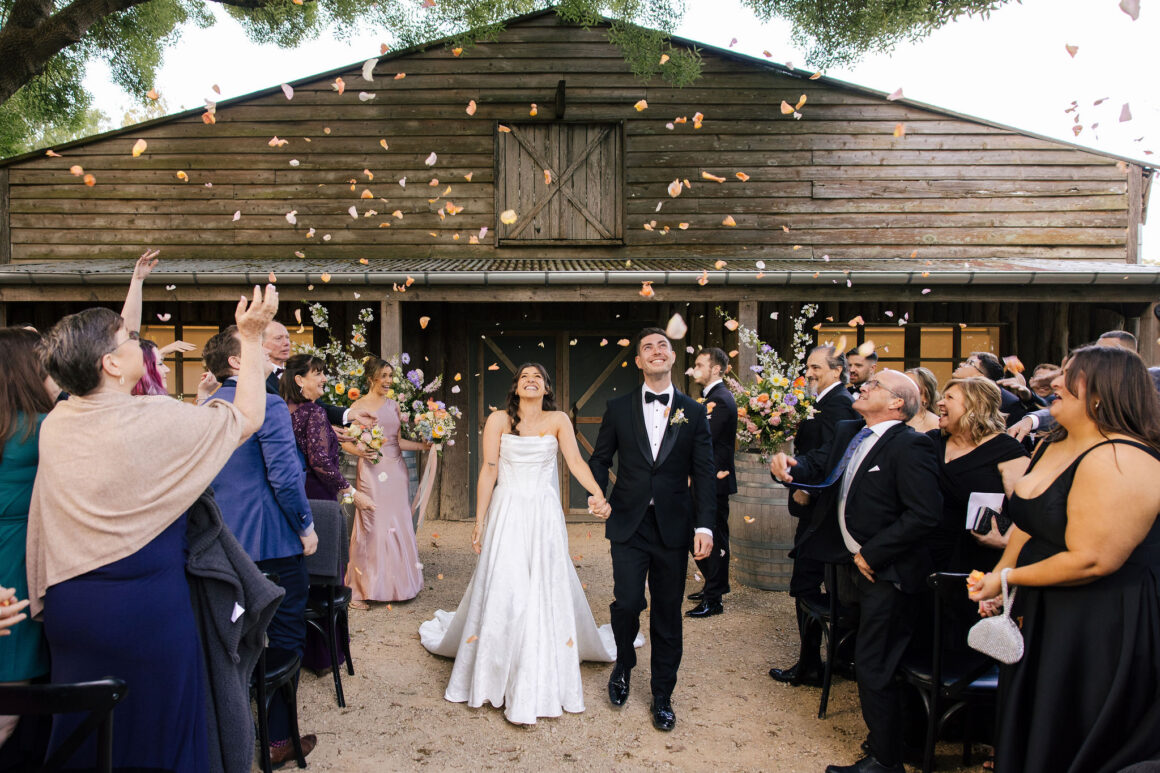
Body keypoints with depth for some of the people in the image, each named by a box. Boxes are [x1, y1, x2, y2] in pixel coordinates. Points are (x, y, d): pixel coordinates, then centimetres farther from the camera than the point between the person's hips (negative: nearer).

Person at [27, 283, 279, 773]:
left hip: (66, 604, 6)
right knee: (158, 733, 11)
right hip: (146, 603, -6)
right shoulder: (157, 420, -17)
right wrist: (251, 337, -1)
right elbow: (248, 417, -6)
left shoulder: (55, 423, 0)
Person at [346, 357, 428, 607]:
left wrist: (422, 446, 1)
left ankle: (397, 582, 17)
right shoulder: (359, 405, -2)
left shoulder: (393, 405, 13)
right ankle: (362, 588, 5)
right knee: (372, 526, -5)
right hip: (372, 470, -5)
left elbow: (398, 440, 14)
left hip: (395, 469, 5)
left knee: (399, 525, 6)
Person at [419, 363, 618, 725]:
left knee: (548, 591, 6)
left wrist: (598, 493, -30)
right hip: (507, 514, -1)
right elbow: (488, 472, -1)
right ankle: (493, 673, 21)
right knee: (501, 591, 3)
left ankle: (544, 681, 22)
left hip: (545, 515, 1)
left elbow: (576, 461, -12)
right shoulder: (498, 420, -1)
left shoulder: (558, 420, 0)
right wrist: (479, 521, -2)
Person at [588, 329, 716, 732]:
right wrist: (596, 495, -8)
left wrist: (704, 525, -9)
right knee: (627, 602, -7)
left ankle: (662, 697, 26)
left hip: (673, 527, 1)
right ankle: (623, 666, 26)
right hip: (629, 523, 0)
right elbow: (600, 458, 11)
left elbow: (704, 472, 1)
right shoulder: (618, 408, 5)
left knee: (668, 615, 8)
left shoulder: (694, 412, 4)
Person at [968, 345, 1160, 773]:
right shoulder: (1052, 446, 7)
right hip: (1042, 613, 9)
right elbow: (1027, 526, 13)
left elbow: (1091, 561, -28)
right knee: (1026, 733, 21)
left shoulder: (1120, 462, -23)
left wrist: (1006, 578, -17)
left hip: (1100, 627, -9)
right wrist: (995, 579, 2)